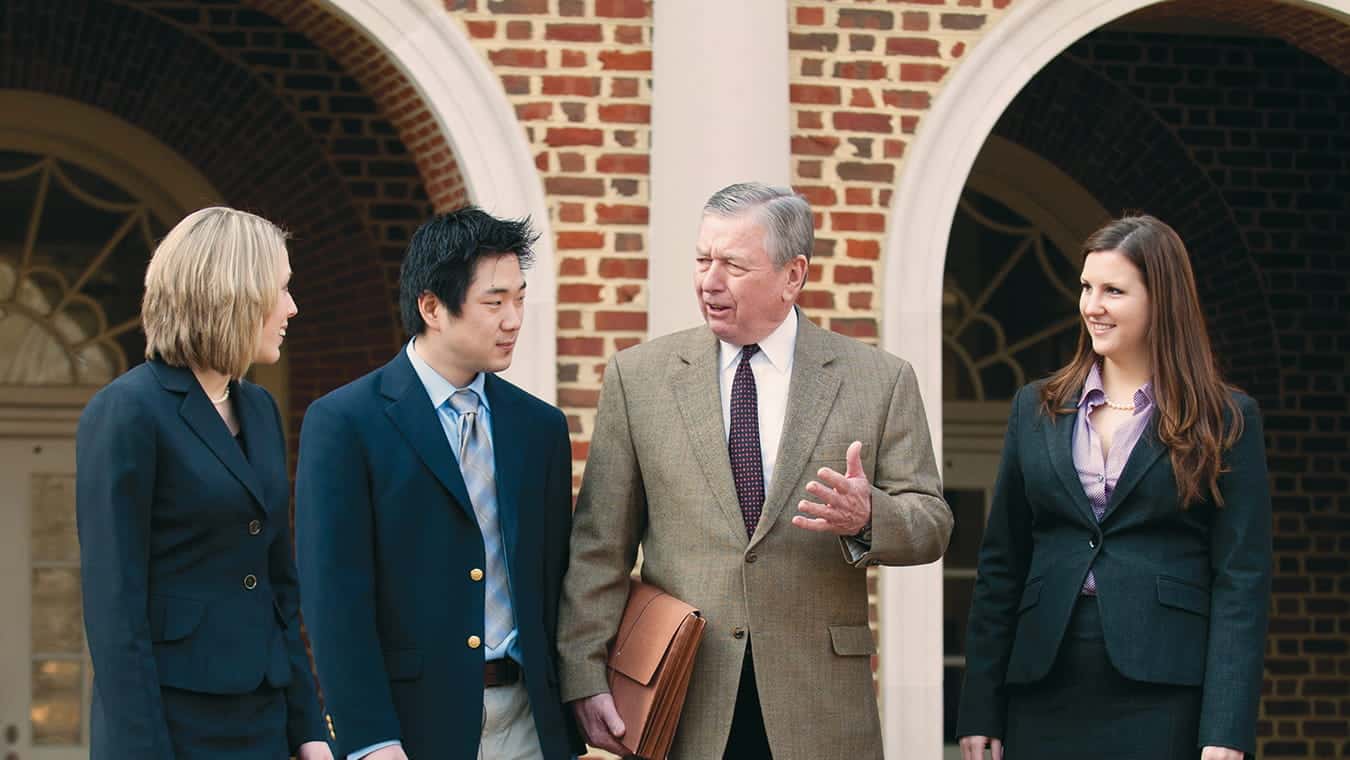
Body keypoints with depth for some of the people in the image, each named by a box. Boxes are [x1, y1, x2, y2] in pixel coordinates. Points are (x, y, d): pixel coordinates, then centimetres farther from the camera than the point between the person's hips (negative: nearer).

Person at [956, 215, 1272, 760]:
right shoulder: (1036, 409, 12)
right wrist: (980, 712, 4)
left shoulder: (1226, 422, 2)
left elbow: (1241, 581, -3)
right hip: (1046, 691, 3)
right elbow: (1000, 566, 11)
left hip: (1164, 699, -3)